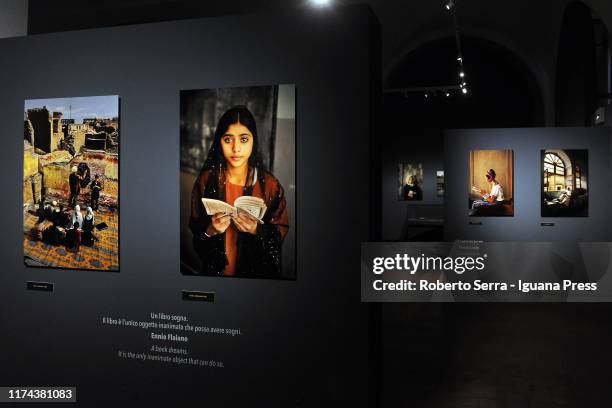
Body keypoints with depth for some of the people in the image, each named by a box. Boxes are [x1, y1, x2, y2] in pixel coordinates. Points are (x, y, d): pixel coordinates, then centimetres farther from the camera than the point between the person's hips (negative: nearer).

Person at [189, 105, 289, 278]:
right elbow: (194, 228, -3)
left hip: (257, 269, 0)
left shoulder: (269, 184, -13)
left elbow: (281, 230, -5)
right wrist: (210, 230, -23)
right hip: (215, 268, 1)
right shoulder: (206, 180, -10)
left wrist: (257, 230, -23)